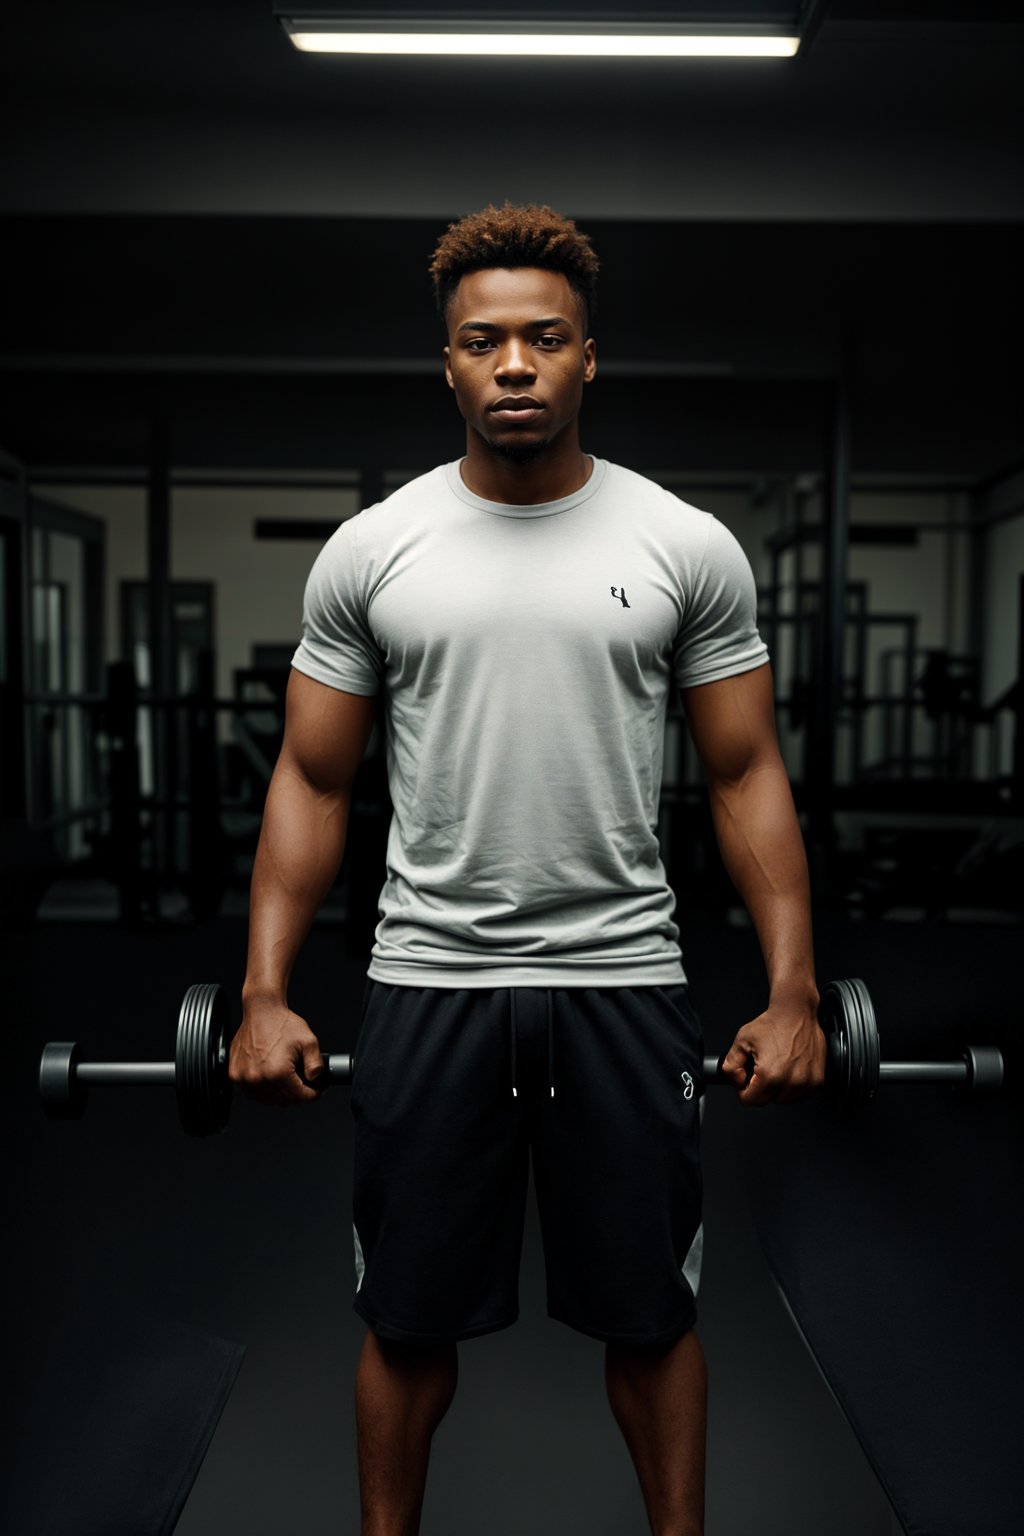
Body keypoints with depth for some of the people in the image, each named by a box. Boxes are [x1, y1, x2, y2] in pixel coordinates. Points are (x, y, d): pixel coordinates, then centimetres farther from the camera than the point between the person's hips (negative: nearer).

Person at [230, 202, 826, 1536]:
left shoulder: (687, 546, -1)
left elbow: (748, 775, 1)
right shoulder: (371, 549, 0)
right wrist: (265, 993, -4)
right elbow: (313, 782, 3)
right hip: (427, 981, 1)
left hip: (625, 979, 0)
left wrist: (794, 993, -6)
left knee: (651, 1312, 15)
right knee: (410, 1315, 15)